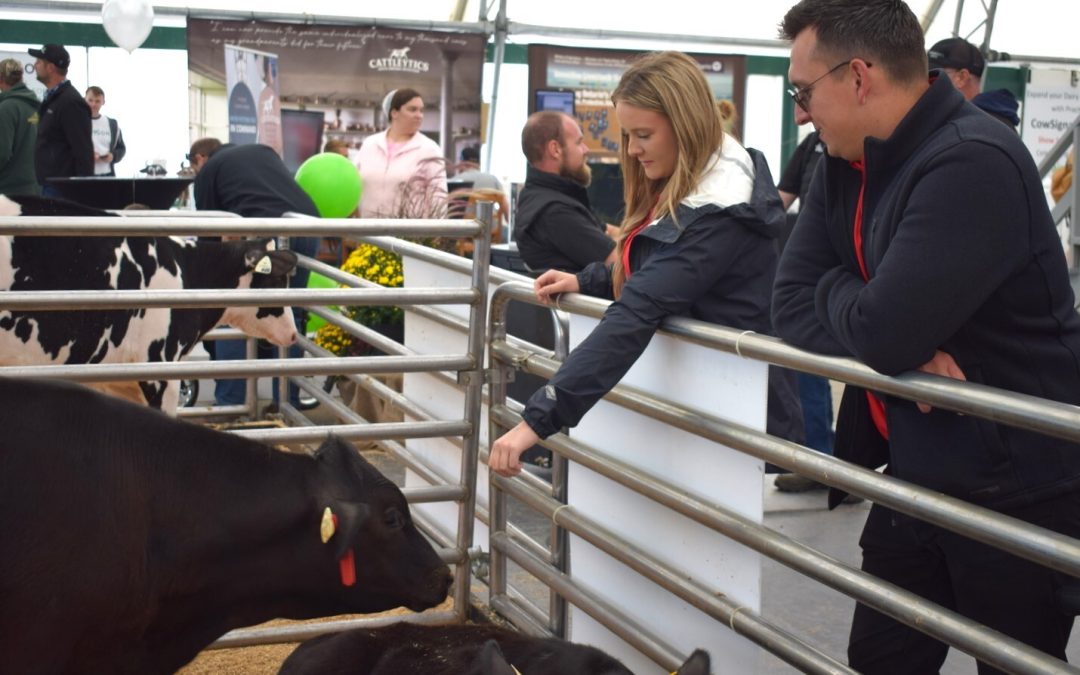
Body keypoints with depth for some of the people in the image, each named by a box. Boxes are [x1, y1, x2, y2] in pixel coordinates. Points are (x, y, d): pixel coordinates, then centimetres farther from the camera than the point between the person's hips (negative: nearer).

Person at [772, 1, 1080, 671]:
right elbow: (792, 302, -2)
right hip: (916, 476, 8)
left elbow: (882, 332, -31)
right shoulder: (846, 166, 3)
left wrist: (837, 290, -8)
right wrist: (903, 351, -20)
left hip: (1018, 492, -8)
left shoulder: (970, 164, -25)